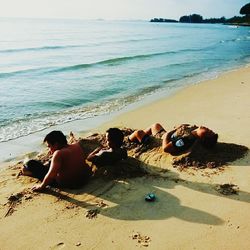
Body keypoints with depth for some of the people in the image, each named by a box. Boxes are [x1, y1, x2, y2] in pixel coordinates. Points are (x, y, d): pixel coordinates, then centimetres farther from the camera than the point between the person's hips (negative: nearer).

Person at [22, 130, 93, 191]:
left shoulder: (59, 153, -25)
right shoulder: (77, 145, -3)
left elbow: (51, 174, -26)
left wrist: (41, 186, -11)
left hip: (67, 183, -8)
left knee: (31, 164, 3)